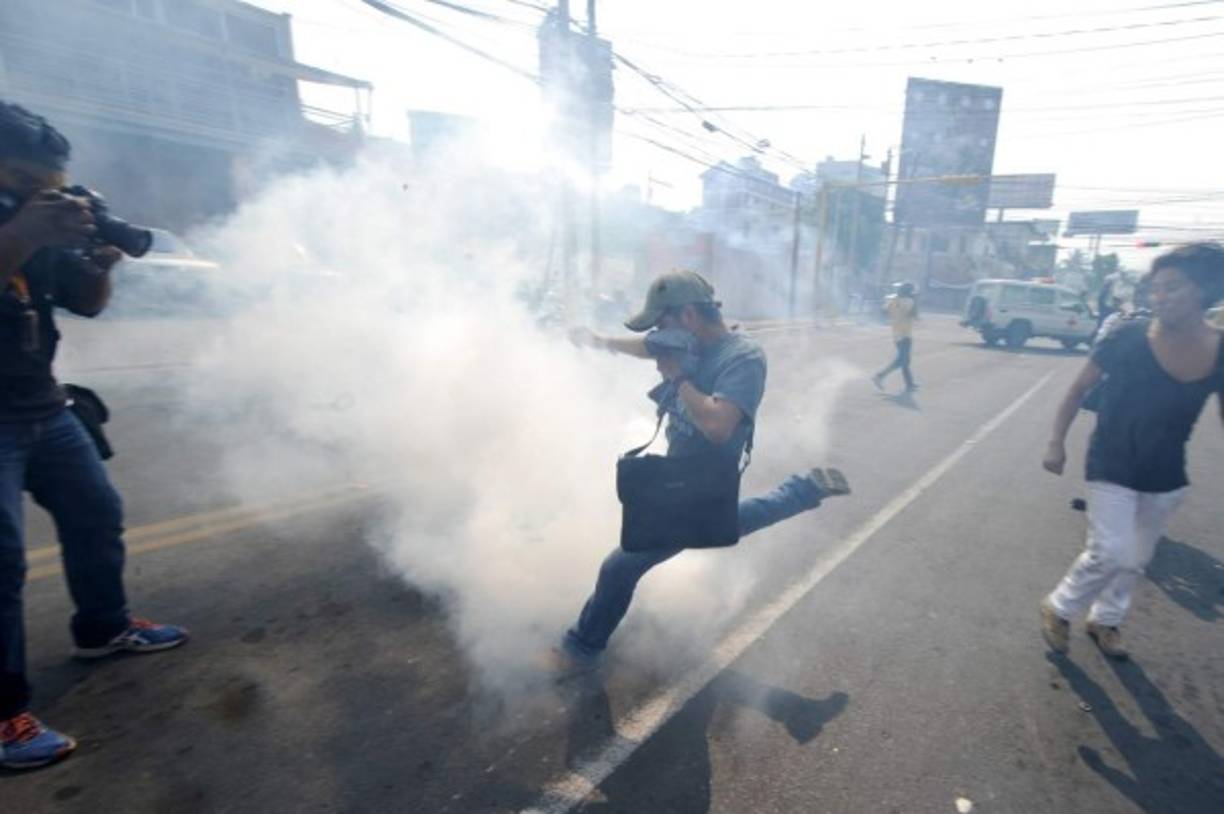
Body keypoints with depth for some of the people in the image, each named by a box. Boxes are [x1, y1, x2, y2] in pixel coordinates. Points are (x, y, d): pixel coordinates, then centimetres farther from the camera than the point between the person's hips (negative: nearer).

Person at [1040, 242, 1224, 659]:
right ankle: (1058, 609, 16)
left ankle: (1105, 620, 39)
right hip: (1112, 466, -4)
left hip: (1166, 474, 4)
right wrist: (1056, 443, -13)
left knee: (1136, 560, 18)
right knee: (1110, 554, -9)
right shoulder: (1128, 336, -17)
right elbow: (1078, 389, -9)